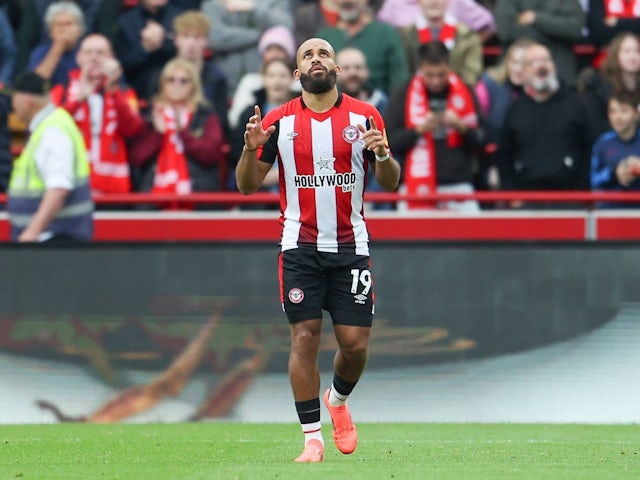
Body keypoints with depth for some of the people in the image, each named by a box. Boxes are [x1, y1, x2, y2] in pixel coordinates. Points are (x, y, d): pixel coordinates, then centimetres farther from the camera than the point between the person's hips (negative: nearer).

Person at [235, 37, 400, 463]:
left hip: (351, 246, 1)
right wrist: (251, 150, -15)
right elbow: (247, 186, 4)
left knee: (355, 342, -2)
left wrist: (384, 155, -15)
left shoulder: (365, 117, 3)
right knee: (304, 339, -6)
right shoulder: (279, 121, 3)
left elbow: (391, 183, 6)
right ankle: (313, 439, 1)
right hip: (300, 247, -1)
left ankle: (338, 400, 30)